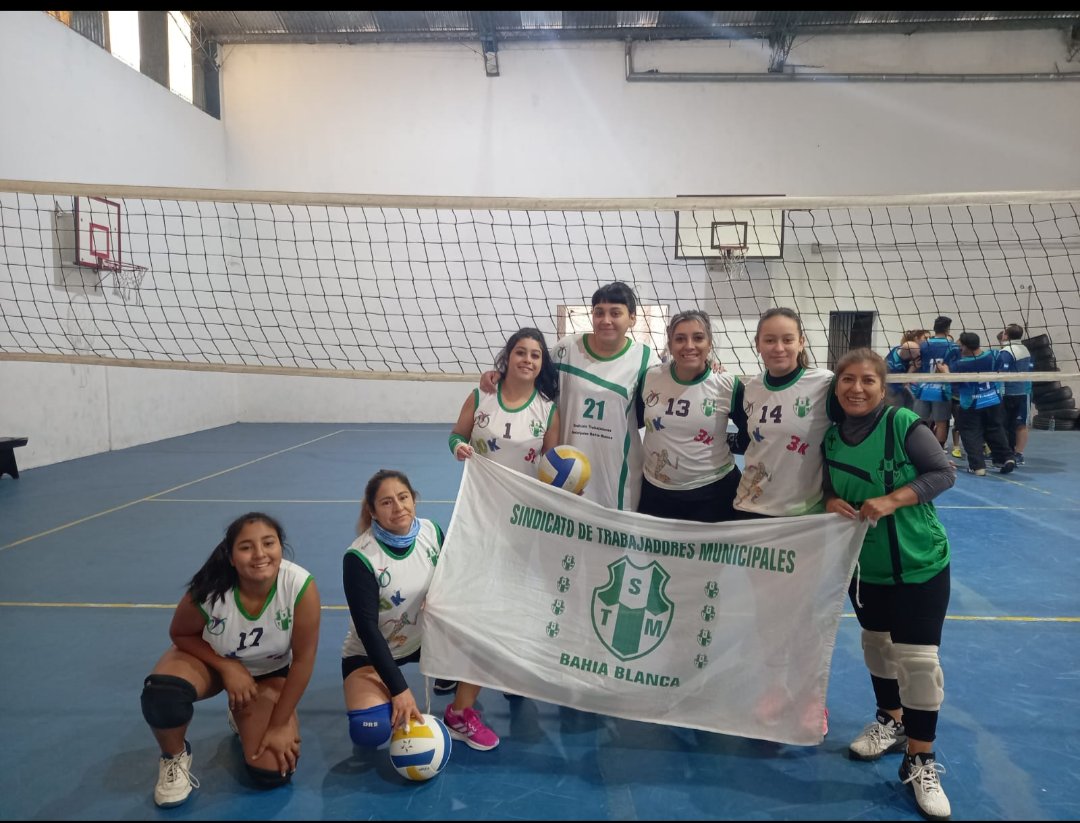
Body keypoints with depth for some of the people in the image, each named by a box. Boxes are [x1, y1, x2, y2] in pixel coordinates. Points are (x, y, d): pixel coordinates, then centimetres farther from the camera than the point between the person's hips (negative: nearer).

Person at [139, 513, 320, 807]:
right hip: (210, 659, 0)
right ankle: (174, 758, 0)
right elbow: (180, 634, -10)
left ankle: (243, 718, 20)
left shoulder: (301, 586, -35)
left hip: (269, 672, 0)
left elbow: (303, 658, -23)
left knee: (272, 772, -13)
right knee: (161, 693, -34)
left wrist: (279, 725, -16)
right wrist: (227, 666, -23)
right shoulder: (210, 590, -32)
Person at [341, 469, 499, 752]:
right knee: (369, 733, -28)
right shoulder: (360, 557, -26)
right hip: (370, 652, -4)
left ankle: (459, 716, 0)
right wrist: (399, 689, -27)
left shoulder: (431, 532, -13)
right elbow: (367, 629, -24)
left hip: (425, 636, 4)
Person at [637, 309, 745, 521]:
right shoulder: (651, 377, -5)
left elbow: (750, 435, 2)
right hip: (656, 491, 3)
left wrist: (727, 441, -10)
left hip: (713, 492, -2)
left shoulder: (727, 385, -10)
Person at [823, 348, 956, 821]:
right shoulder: (831, 436, -2)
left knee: (918, 658, -5)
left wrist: (892, 500, -27)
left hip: (919, 563, -5)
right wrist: (830, 502, -14)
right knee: (876, 645, 19)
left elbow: (945, 472, -16)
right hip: (863, 564, 5)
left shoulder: (903, 424, -16)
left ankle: (921, 762, 12)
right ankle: (890, 722, 42)